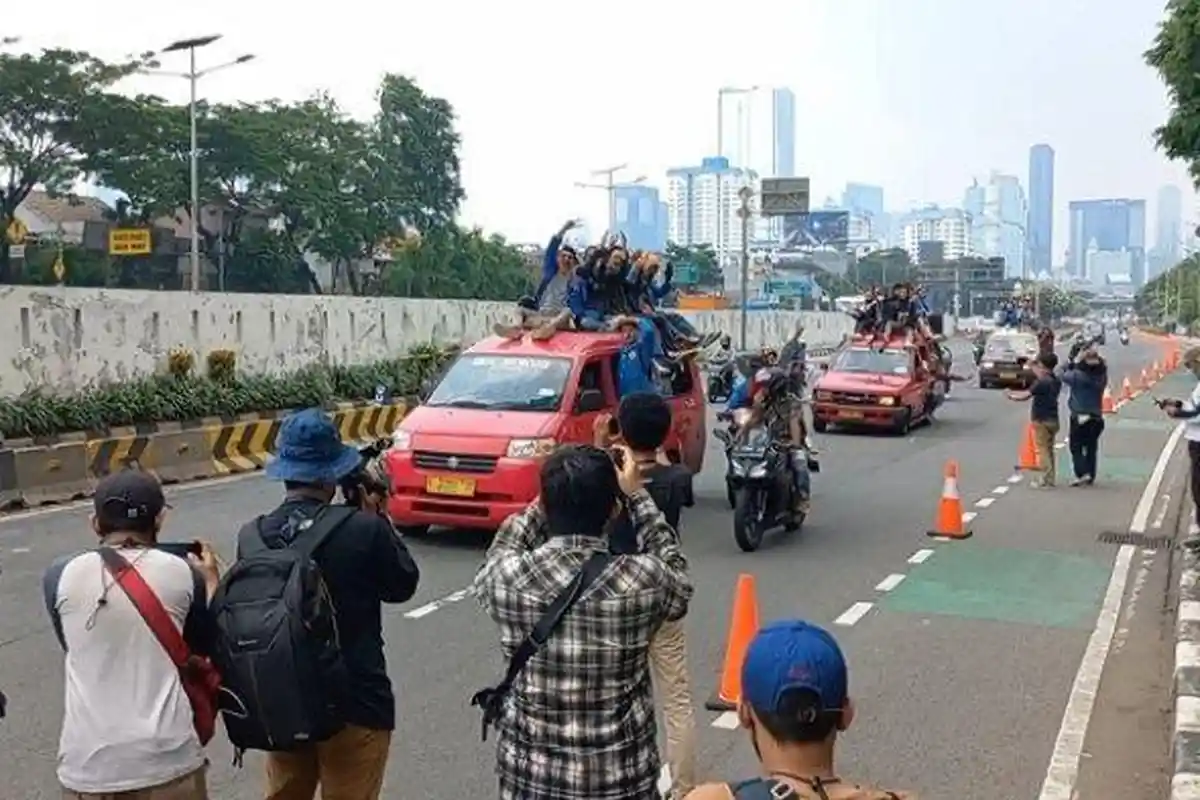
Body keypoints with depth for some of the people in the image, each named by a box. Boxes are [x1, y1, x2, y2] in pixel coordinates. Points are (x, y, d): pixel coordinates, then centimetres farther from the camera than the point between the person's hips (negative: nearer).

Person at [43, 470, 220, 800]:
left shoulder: (60, 576, 1)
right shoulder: (182, 573, -1)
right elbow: (207, 644, 15)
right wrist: (210, 580, 28)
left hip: (87, 765, 1)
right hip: (168, 759, -1)